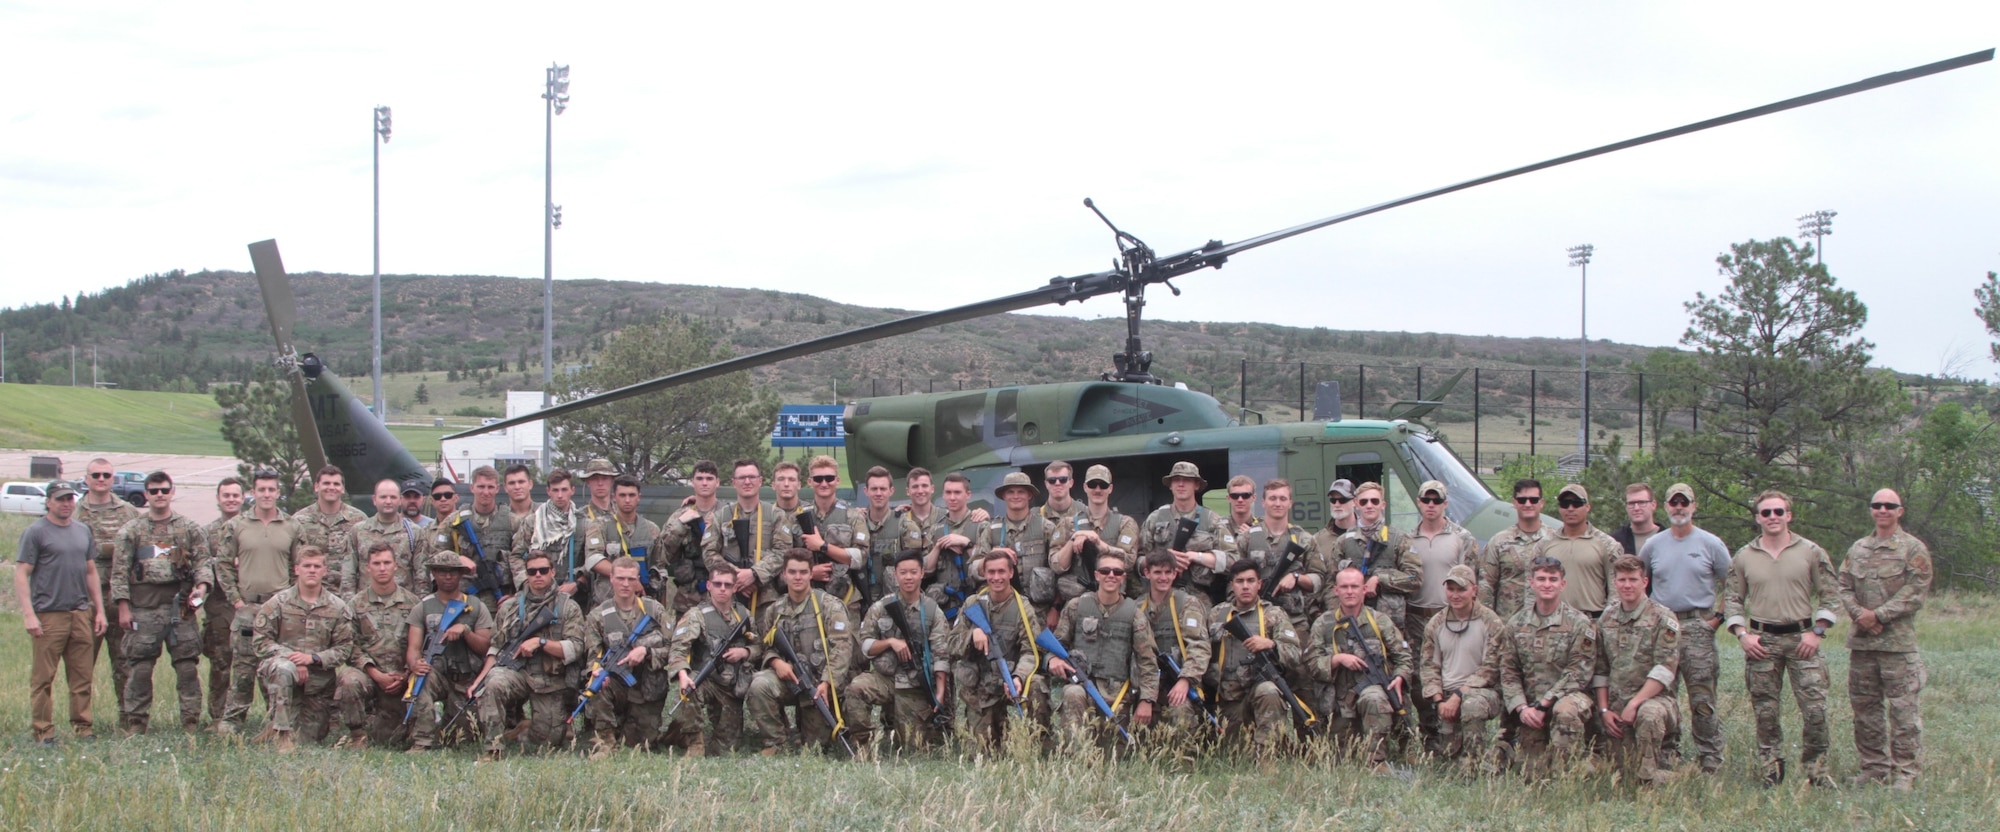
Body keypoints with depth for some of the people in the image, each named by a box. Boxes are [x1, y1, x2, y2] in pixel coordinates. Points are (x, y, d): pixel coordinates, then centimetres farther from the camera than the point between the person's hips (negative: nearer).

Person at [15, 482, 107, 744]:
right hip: (49, 615, -5)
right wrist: (28, 614, -14)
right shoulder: (35, 532, -3)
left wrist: (99, 610, 16)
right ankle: (43, 731, 2)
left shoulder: (83, 531, 16)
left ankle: (82, 728, 12)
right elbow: (21, 574, -6)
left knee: (82, 677, 6)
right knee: (43, 678, -2)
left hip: (81, 613, 5)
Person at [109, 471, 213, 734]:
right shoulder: (131, 531, 7)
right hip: (143, 606, 0)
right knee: (139, 669, 1)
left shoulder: (189, 529, 10)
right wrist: (123, 607, -4)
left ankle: (191, 724, 5)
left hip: (180, 604, 0)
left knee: (188, 667, 0)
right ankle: (135, 725, 8)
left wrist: (202, 585, -14)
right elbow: (120, 571, 4)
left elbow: (202, 562, 6)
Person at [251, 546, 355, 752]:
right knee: (283, 668, -40)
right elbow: (260, 640, -5)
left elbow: (344, 648, -2)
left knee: (311, 739, 3)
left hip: (318, 679, 2)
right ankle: (285, 735, -31)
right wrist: (290, 657, -19)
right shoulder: (279, 602, -1)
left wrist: (313, 658, -18)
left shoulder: (338, 608, 2)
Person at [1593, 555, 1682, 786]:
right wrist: (1604, 710, 3)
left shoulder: (1662, 618, -4)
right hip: (1617, 706, 5)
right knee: (1624, 769, -5)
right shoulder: (1606, 619, 12)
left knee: (1649, 715, -39)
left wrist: (1635, 703, -19)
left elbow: (1664, 671, -13)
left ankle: (1651, 782, -26)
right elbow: (1600, 671, 15)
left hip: (1653, 698, -5)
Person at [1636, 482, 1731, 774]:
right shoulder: (1652, 545, 10)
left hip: (1698, 626, -3)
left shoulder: (1711, 544, 3)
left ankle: (1711, 761, -3)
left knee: (1702, 698, -6)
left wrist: (1719, 616, -3)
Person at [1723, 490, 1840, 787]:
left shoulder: (1811, 553, 3)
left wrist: (1816, 631, -4)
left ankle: (1816, 769, 5)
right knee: (1765, 711, 4)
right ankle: (1772, 770, 13)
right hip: (1761, 640, 1)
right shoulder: (1743, 557, 7)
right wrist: (1743, 634, -2)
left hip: (1802, 637, -1)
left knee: (1815, 708, -7)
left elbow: (1829, 595, 5)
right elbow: (1732, 599, 11)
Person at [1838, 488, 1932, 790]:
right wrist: (1859, 613, -8)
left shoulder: (1914, 549, -1)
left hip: (1898, 641, -6)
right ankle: (1873, 768, 18)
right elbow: (1844, 586, 12)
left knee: (1903, 708, -6)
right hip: (1861, 641, 6)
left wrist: (1879, 616, -14)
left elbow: (1915, 593, -8)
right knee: (1864, 706, 9)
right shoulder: (1858, 549, 15)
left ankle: (1906, 772, -3)